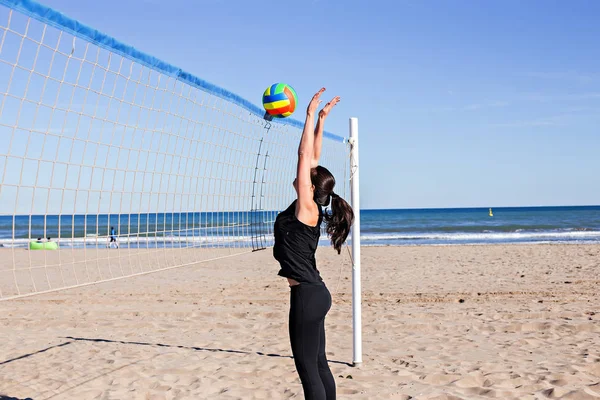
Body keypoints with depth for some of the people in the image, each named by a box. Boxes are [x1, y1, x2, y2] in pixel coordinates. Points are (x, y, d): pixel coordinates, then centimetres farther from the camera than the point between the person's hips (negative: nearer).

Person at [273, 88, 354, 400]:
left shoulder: (307, 208, -13)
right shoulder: (309, 208, 8)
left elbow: (304, 156, -15)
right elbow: (312, 159, 13)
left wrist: (312, 115, -11)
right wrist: (321, 119, 15)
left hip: (307, 295, -9)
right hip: (314, 294, 9)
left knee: (308, 369, -4)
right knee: (318, 366, 14)